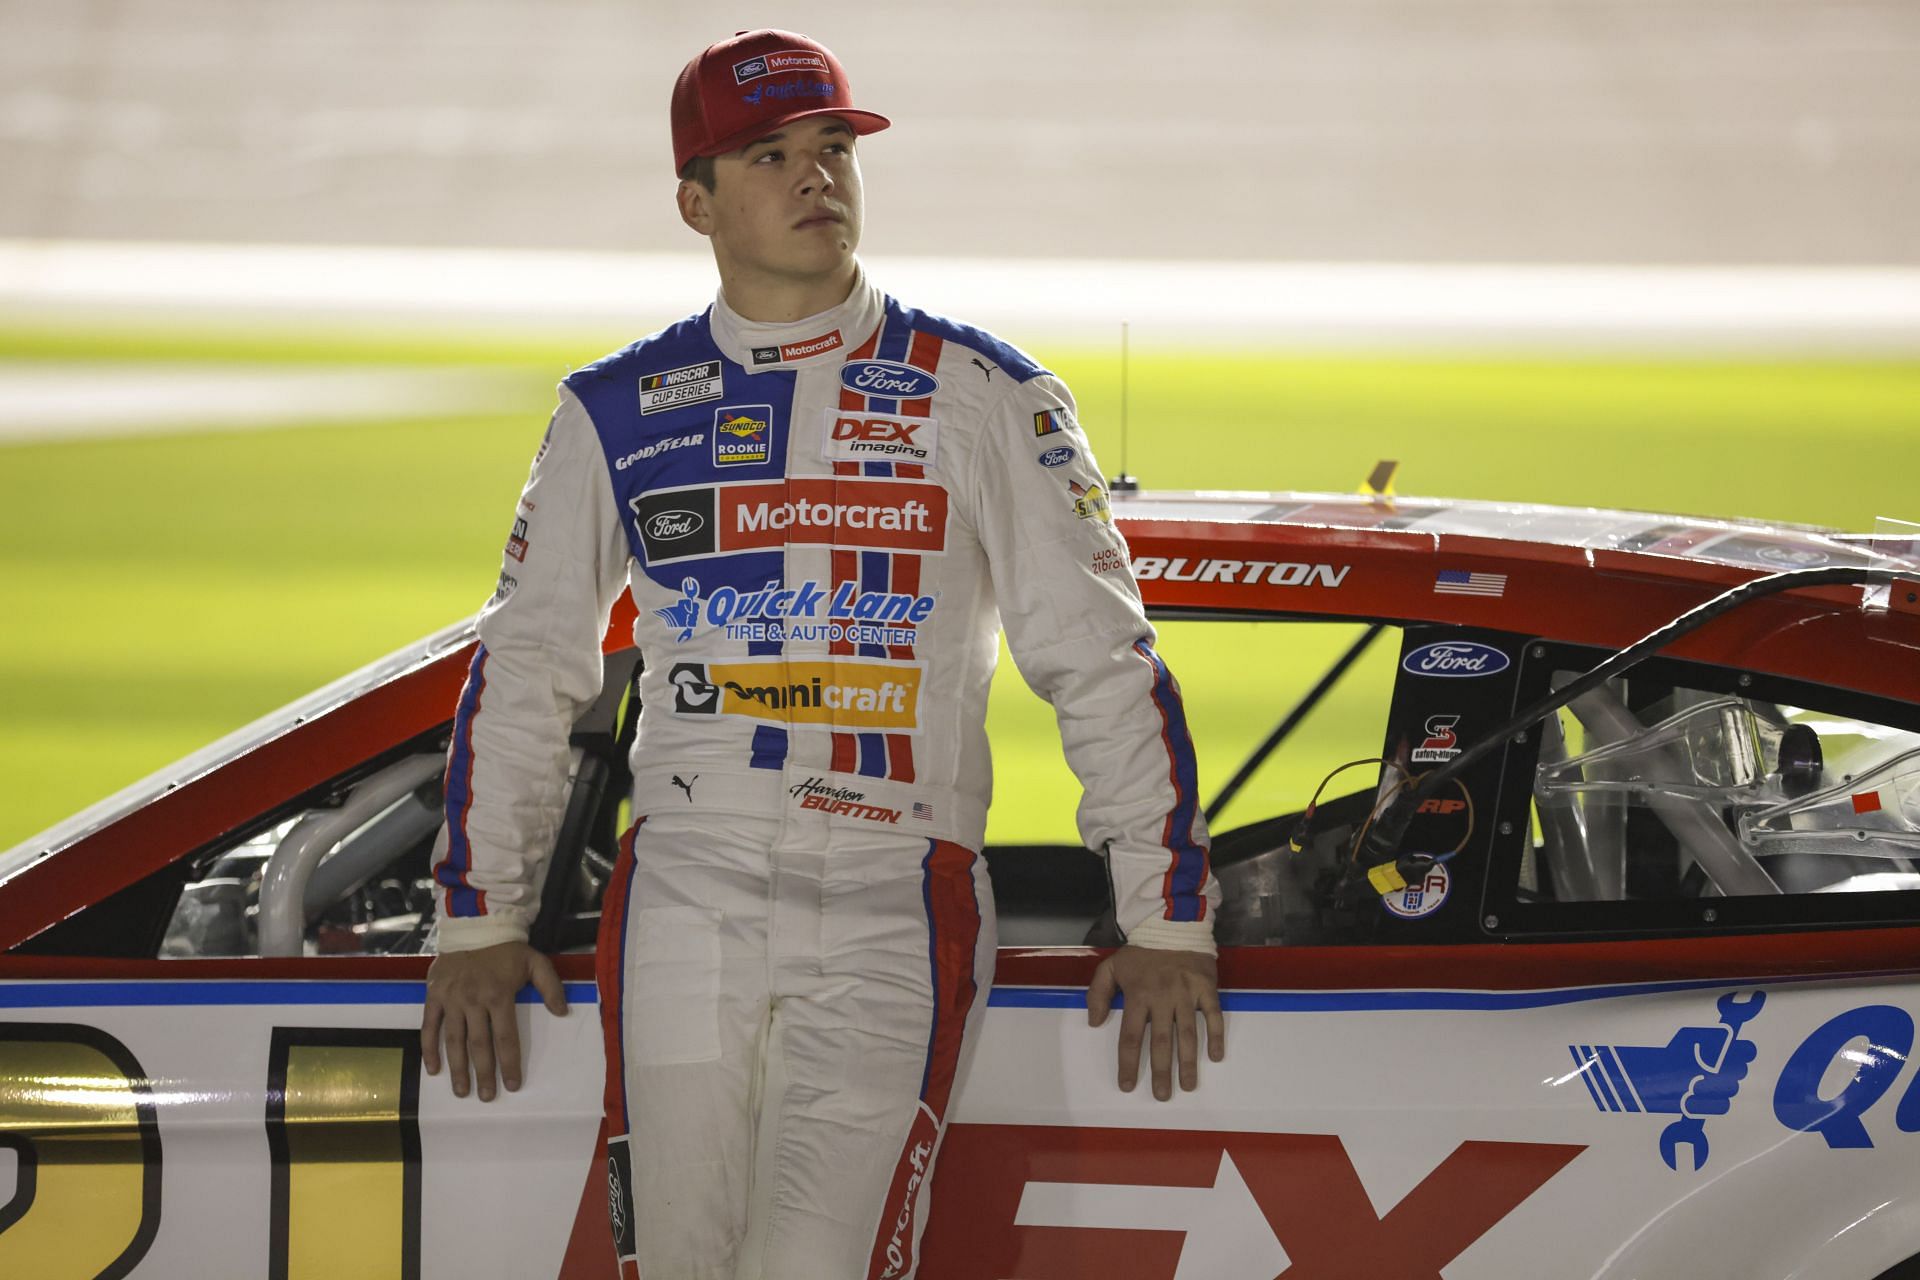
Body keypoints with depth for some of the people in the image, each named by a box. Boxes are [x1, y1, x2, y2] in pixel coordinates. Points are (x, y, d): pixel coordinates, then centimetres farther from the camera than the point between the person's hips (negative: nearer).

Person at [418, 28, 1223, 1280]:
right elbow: (524, 668, 18)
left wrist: (1166, 921, -1)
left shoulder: (980, 396, 5)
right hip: (688, 890, 3)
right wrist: (480, 920, 14)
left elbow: (1102, 658, 5)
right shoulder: (618, 413, 12)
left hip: (896, 905, -2)